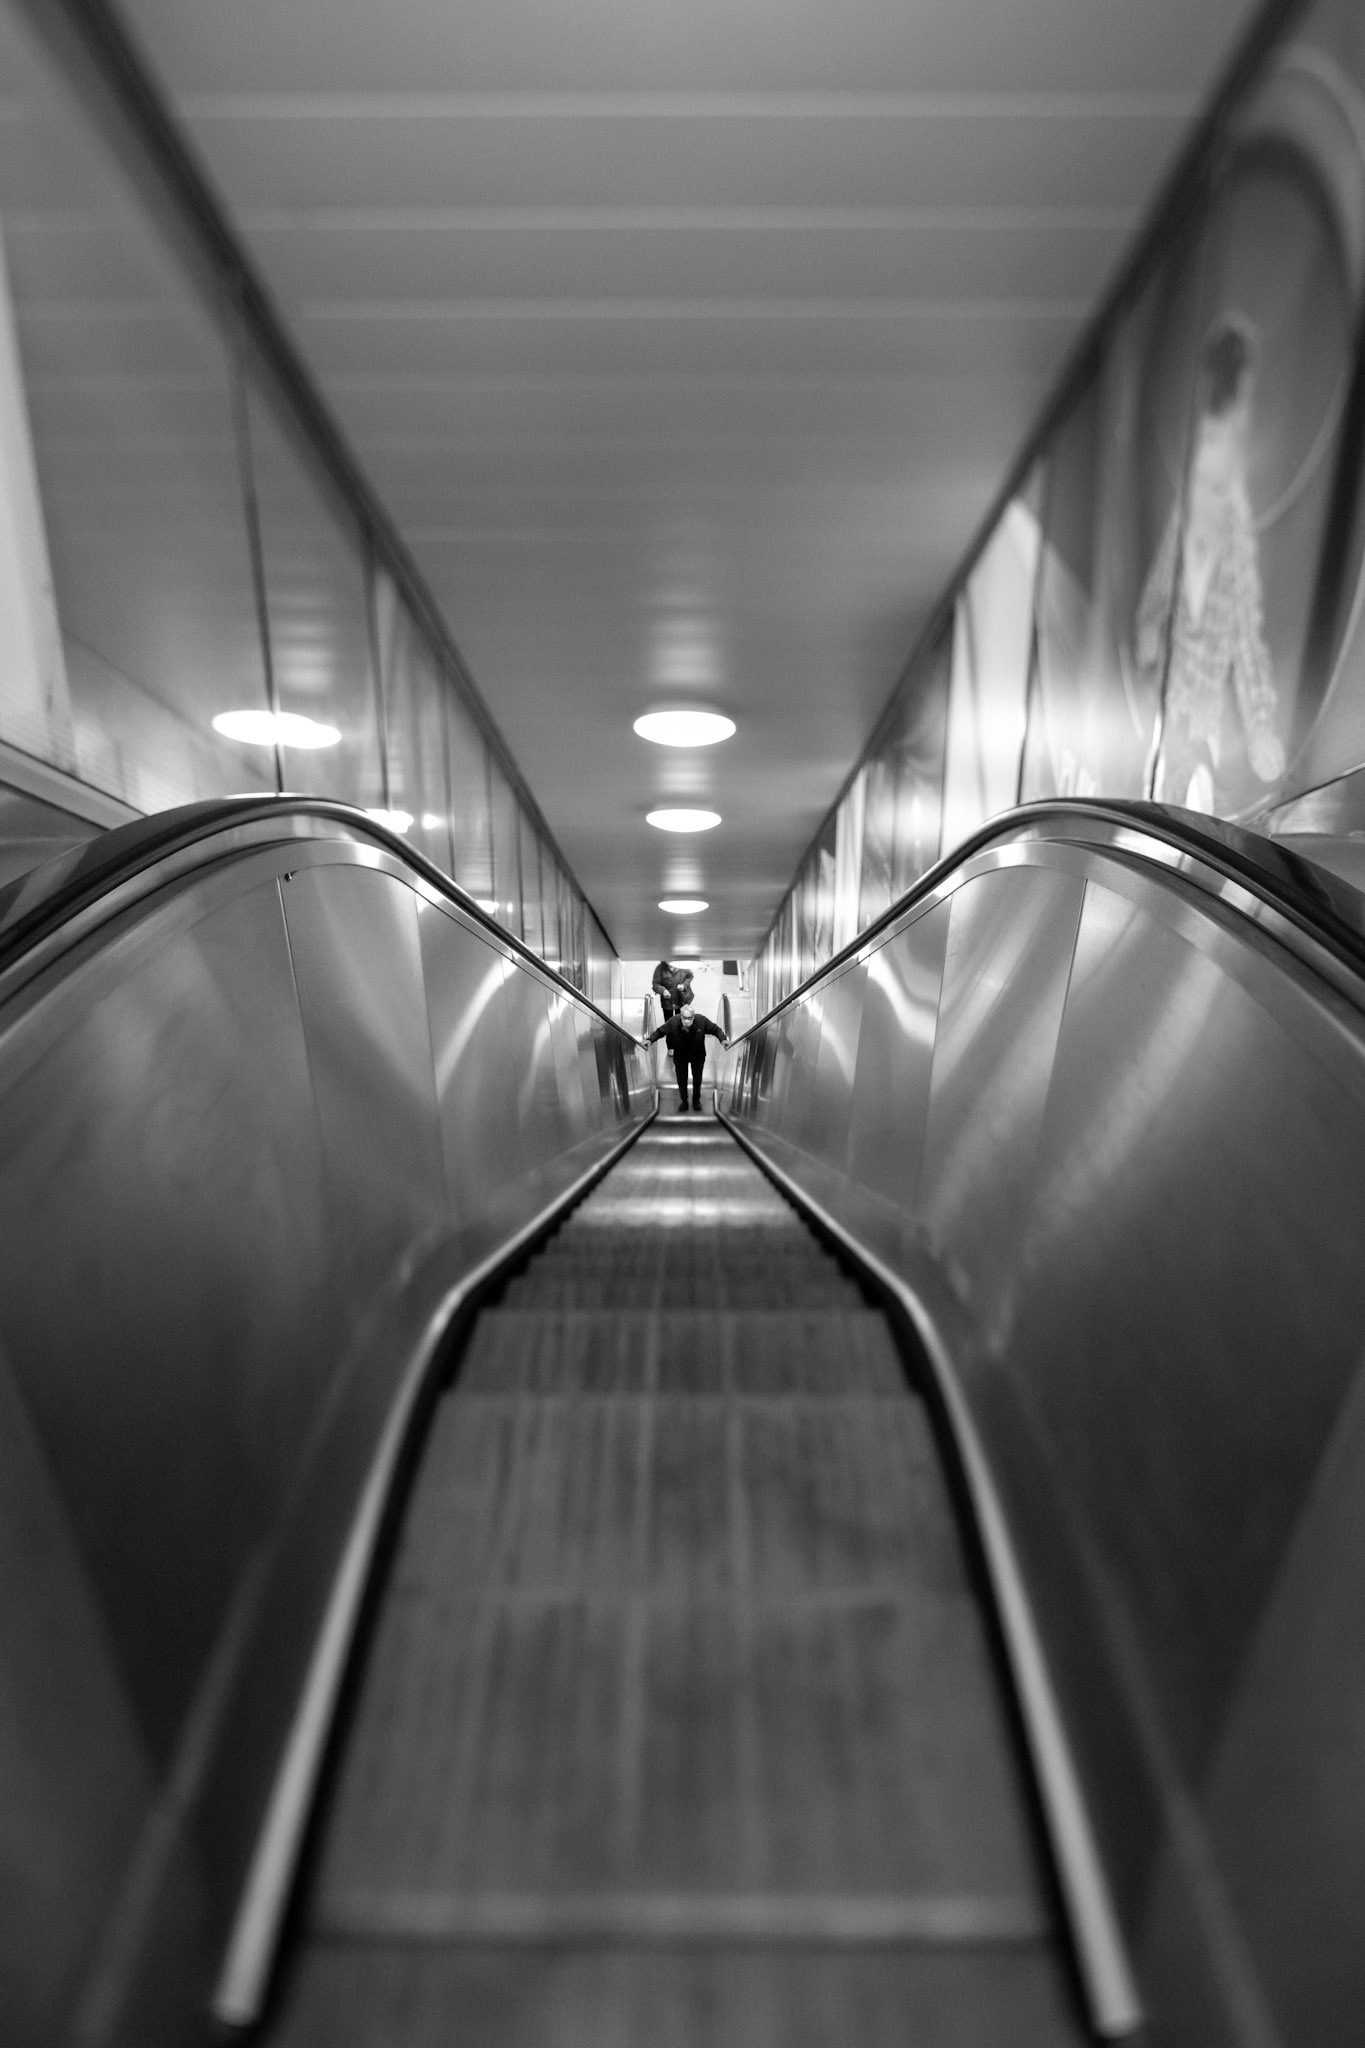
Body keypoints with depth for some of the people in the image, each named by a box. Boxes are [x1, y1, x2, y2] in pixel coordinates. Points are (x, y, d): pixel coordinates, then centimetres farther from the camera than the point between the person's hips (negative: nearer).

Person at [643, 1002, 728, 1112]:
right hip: (680, 1056, 0)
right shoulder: (673, 1022, -29)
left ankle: (696, 1099, 47)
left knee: (697, 1078, 21)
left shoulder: (702, 1021, -30)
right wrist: (650, 1039, -27)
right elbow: (660, 1031, -14)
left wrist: (723, 1039, -29)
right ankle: (684, 1101, 40)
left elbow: (715, 1029, -15)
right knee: (681, 1079, 14)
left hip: (698, 1056, 0)